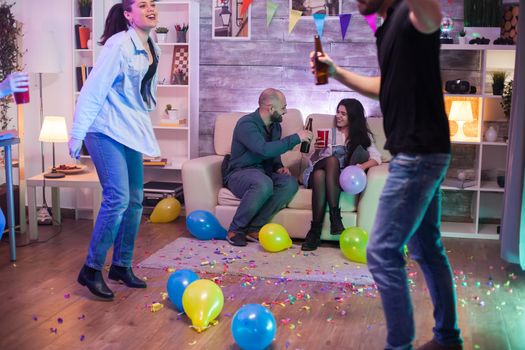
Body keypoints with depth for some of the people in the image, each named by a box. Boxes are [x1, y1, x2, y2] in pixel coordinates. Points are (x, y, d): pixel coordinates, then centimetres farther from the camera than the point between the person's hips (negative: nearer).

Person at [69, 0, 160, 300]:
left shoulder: (153, 50, 10)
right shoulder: (119, 44, -14)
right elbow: (93, 89, -16)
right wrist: (77, 134, -17)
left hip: (132, 131, 8)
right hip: (107, 129, -8)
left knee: (135, 200, 8)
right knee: (117, 199, -14)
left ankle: (122, 266, 20)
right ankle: (92, 269, -1)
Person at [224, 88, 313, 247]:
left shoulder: (275, 125, 9)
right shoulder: (246, 124, -18)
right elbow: (265, 149, -33)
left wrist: (279, 167, 0)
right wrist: (296, 138, -27)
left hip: (264, 172, 7)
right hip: (240, 174, -7)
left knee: (290, 183, -24)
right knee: (264, 184, -40)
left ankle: (254, 227, -20)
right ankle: (235, 230, -22)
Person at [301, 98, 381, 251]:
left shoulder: (364, 136, 18)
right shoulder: (329, 133, 22)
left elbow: (376, 157, 0)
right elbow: (313, 160, 16)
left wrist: (363, 165, -21)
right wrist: (317, 150, -7)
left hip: (344, 178, -1)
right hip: (320, 173, 1)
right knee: (332, 159, -32)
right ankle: (335, 215, -41)